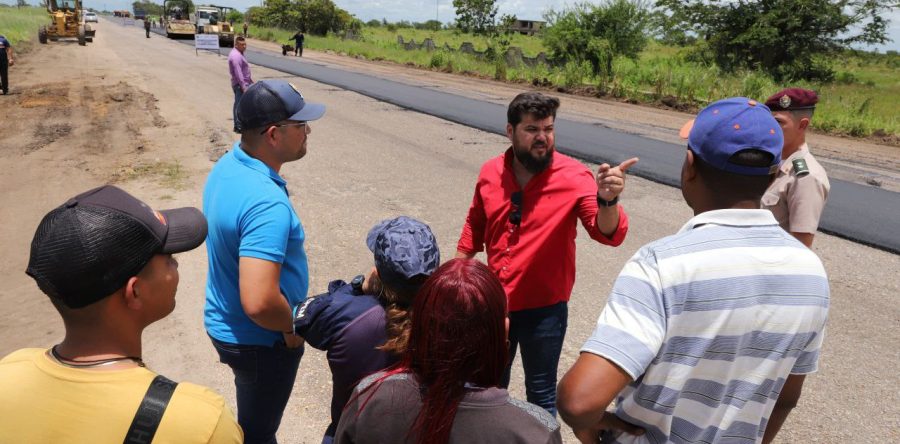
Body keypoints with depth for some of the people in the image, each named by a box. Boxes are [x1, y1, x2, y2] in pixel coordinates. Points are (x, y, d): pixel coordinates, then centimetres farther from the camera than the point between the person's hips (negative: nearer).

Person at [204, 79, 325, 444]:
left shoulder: (228, 165, -4)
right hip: (259, 339, -8)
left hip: (225, 323, 8)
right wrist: (293, 326, -19)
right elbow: (259, 303, -41)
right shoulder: (266, 203, -35)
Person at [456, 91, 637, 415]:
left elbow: (608, 234, -28)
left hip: (544, 309, -4)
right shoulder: (490, 172, -6)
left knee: (541, 395, 15)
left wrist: (607, 200, -49)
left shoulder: (573, 177, -17)